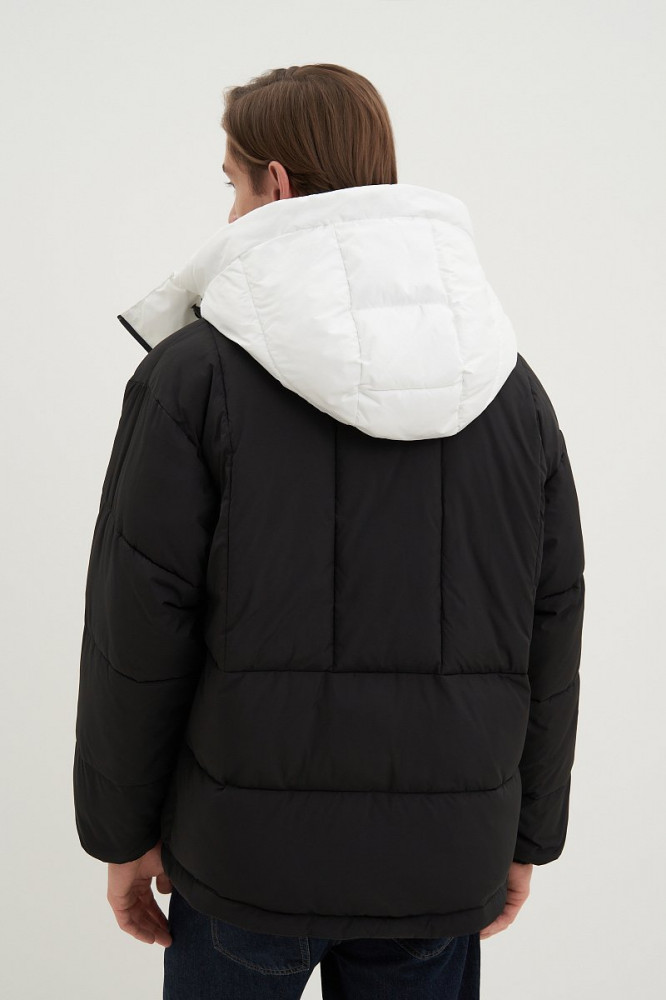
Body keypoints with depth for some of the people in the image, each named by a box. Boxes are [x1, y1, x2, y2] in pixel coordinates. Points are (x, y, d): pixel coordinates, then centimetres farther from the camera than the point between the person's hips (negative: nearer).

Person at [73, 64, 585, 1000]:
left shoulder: (192, 371, -11)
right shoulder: (512, 383, -1)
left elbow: (137, 631, -11)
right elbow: (551, 642, 2)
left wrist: (123, 833, 2)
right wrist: (527, 837, 12)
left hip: (247, 851, -2)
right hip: (446, 864, 3)